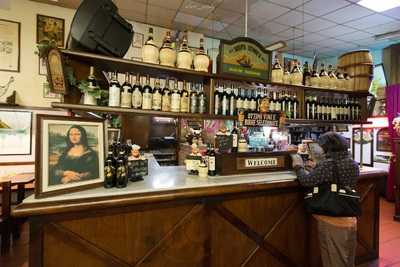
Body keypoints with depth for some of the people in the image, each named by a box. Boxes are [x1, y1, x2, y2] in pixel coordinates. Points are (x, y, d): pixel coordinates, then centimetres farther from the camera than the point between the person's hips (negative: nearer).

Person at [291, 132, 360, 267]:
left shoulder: (328, 164, -22)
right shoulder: (353, 164, 1)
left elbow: (306, 181, -23)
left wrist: (299, 166, -7)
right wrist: (316, 168, 14)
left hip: (331, 220, -6)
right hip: (349, 219, 7)